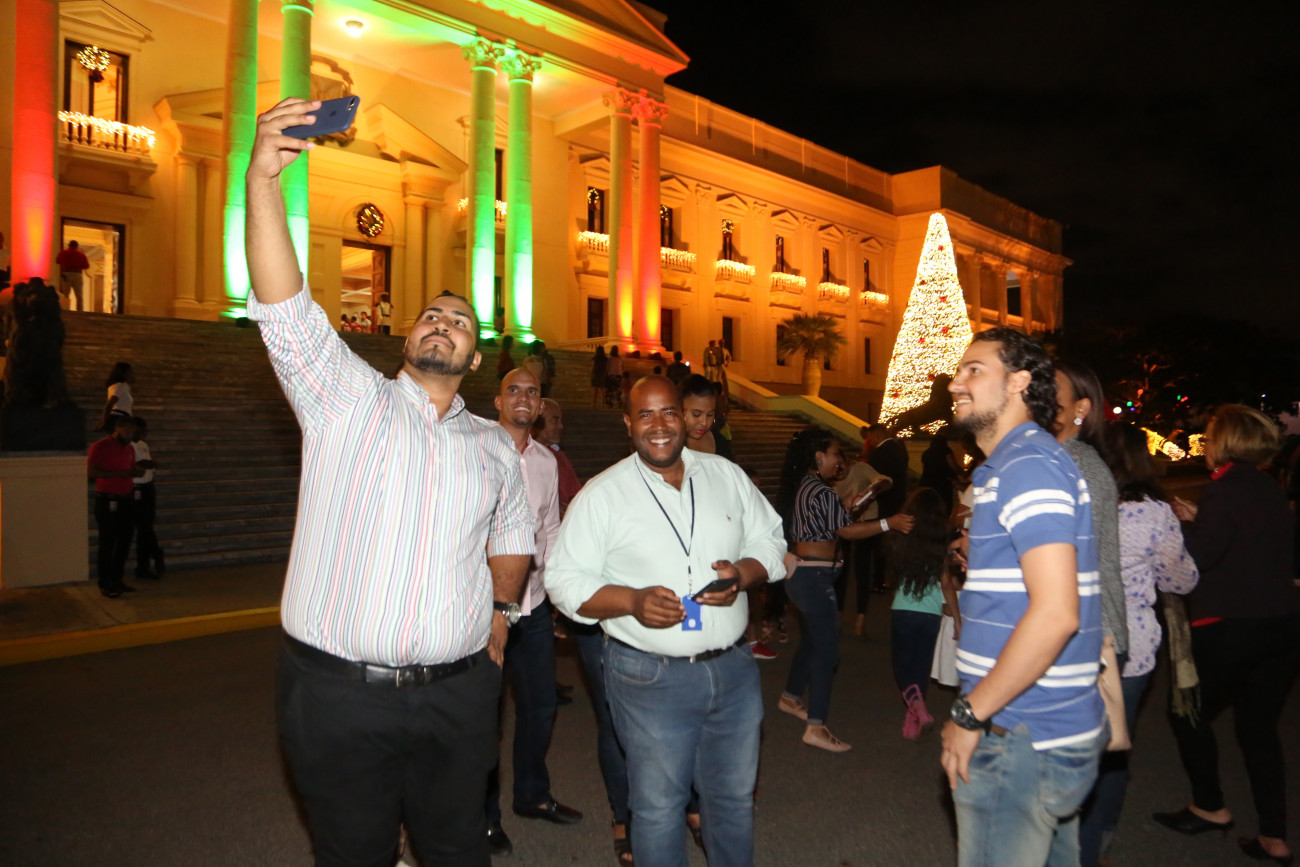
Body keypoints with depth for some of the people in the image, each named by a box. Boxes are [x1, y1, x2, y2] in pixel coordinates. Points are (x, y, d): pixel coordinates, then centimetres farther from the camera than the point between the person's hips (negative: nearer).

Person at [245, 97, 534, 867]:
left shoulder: (495, 446, 9)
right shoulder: (347, 398, 0)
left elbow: (513, 539, 20)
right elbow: (285, 309, -15)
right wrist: (263, 179, -26)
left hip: (457, 695, 3)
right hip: (338, 692, -2)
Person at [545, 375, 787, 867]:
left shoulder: (727, 475, 5)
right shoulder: (602, 494, -6)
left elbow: (769, 541, 10)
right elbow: (565, 580, -6)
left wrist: (742, 575, -12)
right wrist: (632, 601, -21)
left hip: (733, 667, 4)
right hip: (651, 676, -3)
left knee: (735, 797, 19)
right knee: (659, 807, 11)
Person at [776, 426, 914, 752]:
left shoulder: (800, 486, 11)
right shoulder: (821, 492, -18)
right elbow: (845, 530, -18)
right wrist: (889, 524, -19)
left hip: (799, 573, 10)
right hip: (814, 575, -10)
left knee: (810, 640, 23)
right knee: (827, 650, -7)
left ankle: (790, 698, 37)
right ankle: (816, 728, -6)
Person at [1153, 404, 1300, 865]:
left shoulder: (1226, 487, -14)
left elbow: (1197, 559, -19)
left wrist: (1183, 523, -3)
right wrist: (1199, 521, 13)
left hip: (1231, 626, -8)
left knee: (1190, 713, 10)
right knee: (1259, 725, 14)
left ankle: (1210, 806, 22)